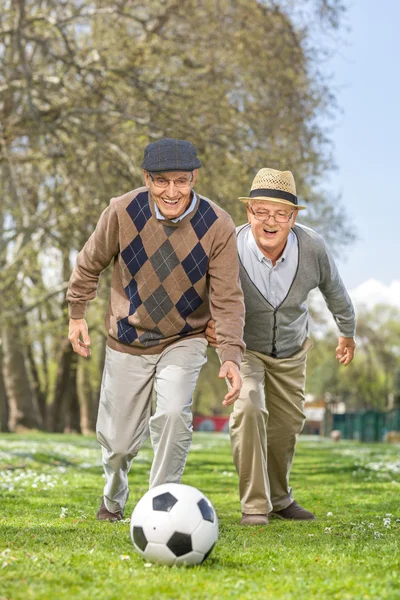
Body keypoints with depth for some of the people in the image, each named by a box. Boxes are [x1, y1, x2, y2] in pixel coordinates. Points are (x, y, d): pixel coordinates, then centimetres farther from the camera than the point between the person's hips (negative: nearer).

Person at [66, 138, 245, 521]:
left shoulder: (217, 226, -20)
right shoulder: (123, 211, -18)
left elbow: (227, 298, -16)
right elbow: (90, 263, 0)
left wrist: (231, 355, -27)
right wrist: (76, 314, 6)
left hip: (184, 341, -1)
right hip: (127, 341, 1)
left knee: (173, 413, -27)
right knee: (118, 441, 7)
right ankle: (113, 498, 41)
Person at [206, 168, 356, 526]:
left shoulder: (312, 248, -24)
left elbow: (333, 289, -2)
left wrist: (347, 332, 14)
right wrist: (208, 323, -34)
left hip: (291, 350, 3)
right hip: (242, 347, -3)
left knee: (288, 424, 12)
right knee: (249, 409, -26)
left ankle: (279, 499, 36)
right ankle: (254, 505, -14)